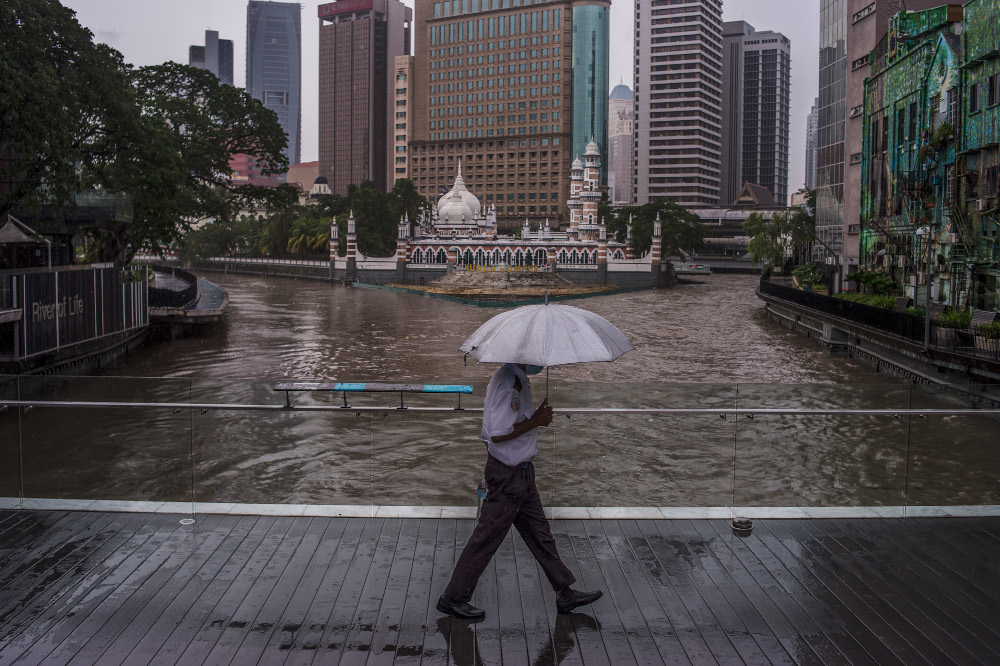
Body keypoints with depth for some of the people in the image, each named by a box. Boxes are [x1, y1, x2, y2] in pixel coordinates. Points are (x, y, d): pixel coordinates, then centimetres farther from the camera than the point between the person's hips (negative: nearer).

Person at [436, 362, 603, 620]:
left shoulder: (518, 379, 8)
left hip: (521, 471, 10)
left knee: (540, 533, 16)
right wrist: (534, 422, -19)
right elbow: (497, 434, -28)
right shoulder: (509, 383, -24)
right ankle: (453, 598, 15)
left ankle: (565, 593, 27)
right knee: (487, 538, 2)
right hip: (507, 475, -10)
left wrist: (537, 417, 2)